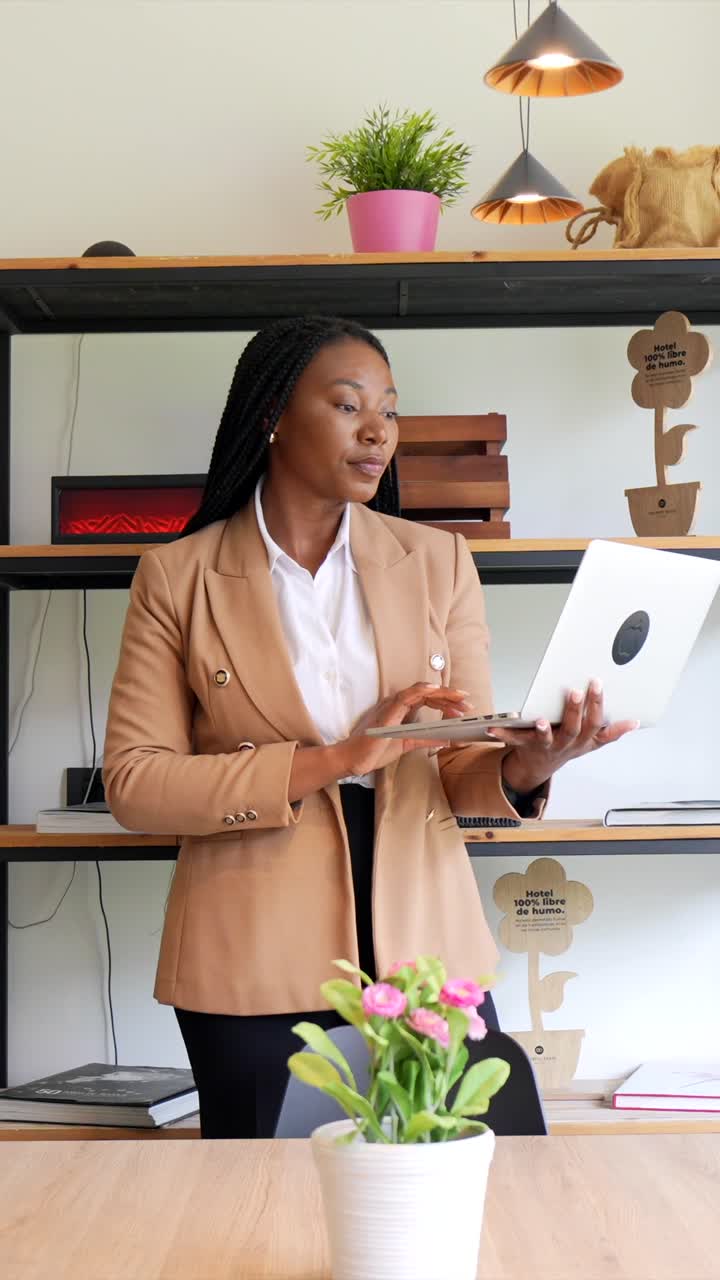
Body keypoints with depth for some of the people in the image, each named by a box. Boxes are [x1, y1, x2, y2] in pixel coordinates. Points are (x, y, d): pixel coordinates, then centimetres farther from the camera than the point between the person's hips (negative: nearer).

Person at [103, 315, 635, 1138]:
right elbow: (134, 784, -8)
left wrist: (524, 766, -19)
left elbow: (462, 769, 6)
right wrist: (337, 759, -17)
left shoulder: (437, 561, 7)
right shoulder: (178, 576, 0)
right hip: (256, 961, -2)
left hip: (426, 939, 2)